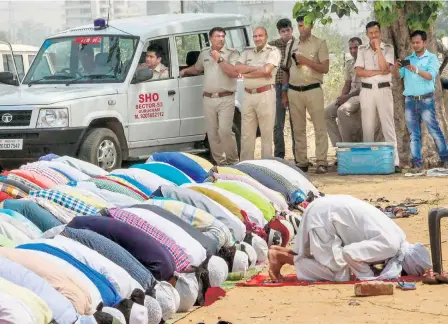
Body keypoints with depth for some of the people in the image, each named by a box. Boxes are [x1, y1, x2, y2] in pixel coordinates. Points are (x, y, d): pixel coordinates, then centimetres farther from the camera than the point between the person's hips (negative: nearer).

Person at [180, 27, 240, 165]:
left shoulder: (231, 53, -1)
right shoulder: (204, 54, 14)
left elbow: (234, 73, -14)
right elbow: (196, 68, 34)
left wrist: (220, 60, -14)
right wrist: (185, 70, 23)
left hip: (225, 98, -5)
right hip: (208, 99, 5)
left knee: (224, 130, -15)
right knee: (212, 133, 4)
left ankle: (233, 160, -3)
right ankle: (220, 162, 12)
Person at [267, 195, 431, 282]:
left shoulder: (398, 238, 5)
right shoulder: (390, 245, -24)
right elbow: (349, 253, -26)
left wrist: (374, 270, 2)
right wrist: (370, 275, -12)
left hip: (326, 209, 9)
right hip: (323, 217, -9)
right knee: (338, 274, -11)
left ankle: (281, 252, 17)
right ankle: (283, 257, -4)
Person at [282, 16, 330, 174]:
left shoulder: (319, 43, 2)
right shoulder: (291, 45, 15)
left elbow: (325, 68, -6)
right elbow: (286, 70, 18)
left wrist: (306, 61, -14)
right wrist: (284, 92, 12)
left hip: (313, 90, -4)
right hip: (294, 91, 4)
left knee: (320, 127, -8)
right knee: (298, 129, 6)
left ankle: (321, 162, -8)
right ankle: (302, 162, 11)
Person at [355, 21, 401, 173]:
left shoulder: (388, 48, 3)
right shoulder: (362, 50, 8)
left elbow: (385, 67, -13)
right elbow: (359, 72, -4)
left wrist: (378, 47, -13)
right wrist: (379, 72, -11)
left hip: (384, 90, -2)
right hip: (367, 91, 2)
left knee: (388, 126, -6)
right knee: (367, 128, 3)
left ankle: (394, 161, -9)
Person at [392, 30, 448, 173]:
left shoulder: (431, 58, 3)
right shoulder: (408, 59, 15)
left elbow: (430, 75, -12)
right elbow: (398, 75, 6)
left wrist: (415, 70, -27)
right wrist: (396, 67, -16)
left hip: (426, 100, -4)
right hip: (410, 100, 4)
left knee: (434, 130, -6)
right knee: (414, 134, 2)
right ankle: (417, 163, 1)